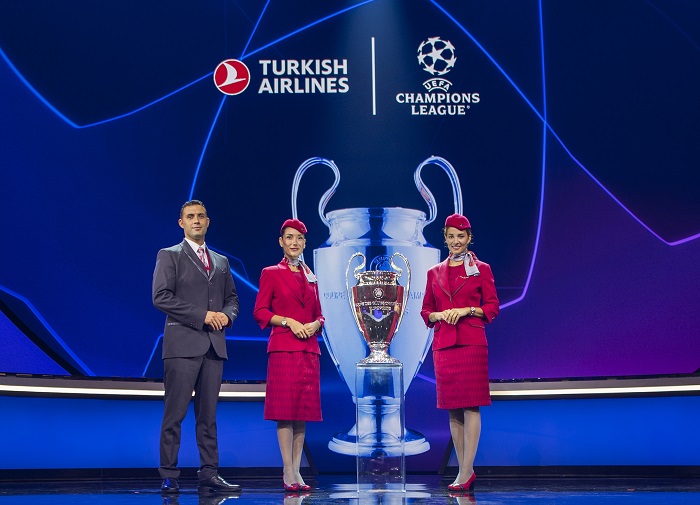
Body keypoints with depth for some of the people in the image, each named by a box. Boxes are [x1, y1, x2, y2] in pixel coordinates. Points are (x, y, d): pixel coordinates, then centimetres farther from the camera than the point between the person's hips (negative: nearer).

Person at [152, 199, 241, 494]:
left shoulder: (221, 261, 20)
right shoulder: (169, 256, 3)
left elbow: (232, 298, 23)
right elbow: (161, 297, -8)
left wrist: (226, 315, -1)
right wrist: (202, 316, -13)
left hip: (214, 346, 5)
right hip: (183, 345, -5)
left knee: (208, 415, 7)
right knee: (175, 413, -4)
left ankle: (209, 475, 9)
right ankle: (169, 476, 1)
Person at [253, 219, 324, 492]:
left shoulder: (310, 276, 17)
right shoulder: (271, 273, 2)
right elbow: (260, 312, -3)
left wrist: (315, 324, -3)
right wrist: (289, 321, -15)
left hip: (309, 349, 5)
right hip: (284, 348, -5)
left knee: (304, 409, 5)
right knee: (285, 409, -7)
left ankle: (296, 470, 10)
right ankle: (288, 473, -4)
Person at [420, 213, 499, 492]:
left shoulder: (481, 269, 5)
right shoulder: (434, 272, 15)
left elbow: (492, 306, 2)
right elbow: (426, 310, 16)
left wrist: (467, 310, -12)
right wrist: (438, 315, -5)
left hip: (471, 342, -4)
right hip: (443, 344, 4)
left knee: (470, 406, -8)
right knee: (452, 409, 5)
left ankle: (466, 473, -7)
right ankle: (464, 470, 13)